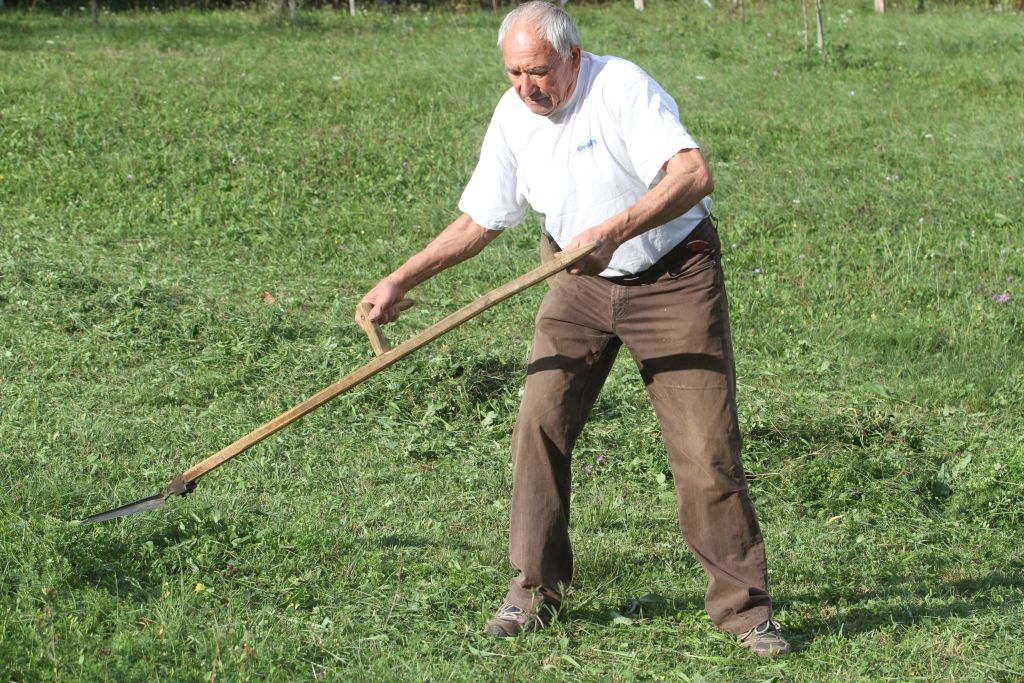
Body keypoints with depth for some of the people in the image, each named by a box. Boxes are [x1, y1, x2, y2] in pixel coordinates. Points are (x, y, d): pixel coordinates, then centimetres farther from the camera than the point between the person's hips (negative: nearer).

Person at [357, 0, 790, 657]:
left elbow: (694, 174, -34)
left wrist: (616, 229, -45)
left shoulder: (622, 87, -22)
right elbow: (479, 220, 8)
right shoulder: (513, 116, -3)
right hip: (581, 283, 6)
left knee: (706, 446, -7)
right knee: (540, 423, -5)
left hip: (673, 277, -5)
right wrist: (401, 280, 2)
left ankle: (744, 606, 5)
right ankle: (536, 590, 9)